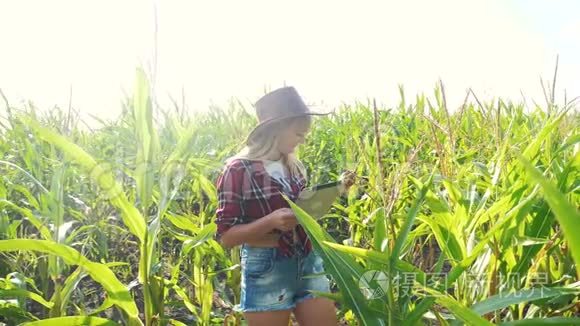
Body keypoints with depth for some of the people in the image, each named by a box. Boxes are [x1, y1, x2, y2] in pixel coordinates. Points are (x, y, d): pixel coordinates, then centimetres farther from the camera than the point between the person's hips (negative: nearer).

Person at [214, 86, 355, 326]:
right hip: (266, 271, -5)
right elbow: (226, 236, -12)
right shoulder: (238, 170, -13)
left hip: (309, 263, 6)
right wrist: (271, 221, -26)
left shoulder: (294, 166, 4)